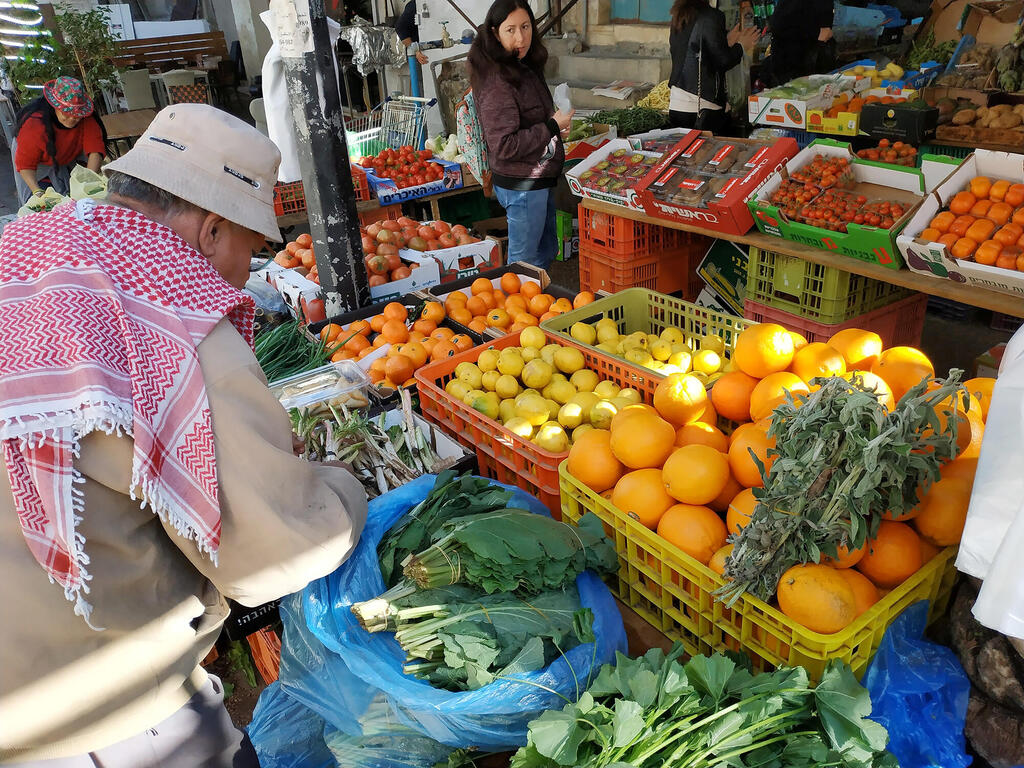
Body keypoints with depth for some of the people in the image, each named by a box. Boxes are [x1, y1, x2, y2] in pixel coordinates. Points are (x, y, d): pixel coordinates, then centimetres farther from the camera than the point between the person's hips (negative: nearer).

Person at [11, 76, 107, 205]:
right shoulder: (34, 123, -39)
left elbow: (95, 149, -36)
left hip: (68, 158, 3)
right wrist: (37, 191, -50)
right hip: (40, 161, -3)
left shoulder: (86, 118, -31)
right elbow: (25, 163, -35)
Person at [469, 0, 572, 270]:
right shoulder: (497, 81, -21)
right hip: (521, 184, -10)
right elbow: (504, 146, -26)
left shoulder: (525, 68, 8)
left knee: (547, 250, 22)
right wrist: (552, 126, -19)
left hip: (540, 178, 10)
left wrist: (557, 124, 5)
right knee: (524, 260, 4)